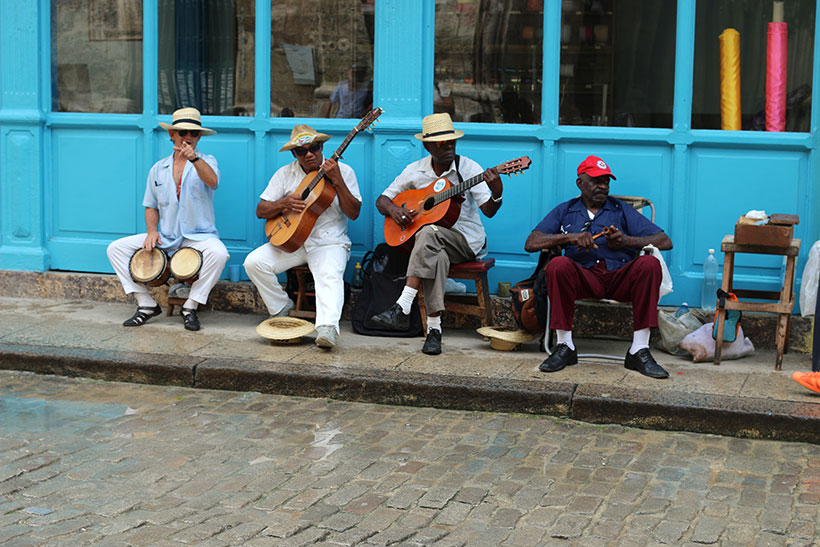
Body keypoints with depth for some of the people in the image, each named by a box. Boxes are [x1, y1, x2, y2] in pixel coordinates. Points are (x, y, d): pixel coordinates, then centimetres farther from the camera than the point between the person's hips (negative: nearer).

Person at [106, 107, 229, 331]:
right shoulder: (158, 169, 11)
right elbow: (151, 206, 17)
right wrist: (152, 231, -3)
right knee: (116, 248, -9)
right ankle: (147, 304, -7)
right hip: (165, 237, 4)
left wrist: (194, 159, -43)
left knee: (218, 253, -36)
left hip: (199, 236, -4)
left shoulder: (206, 161, -1)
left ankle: (191, 306, -19)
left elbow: (212, 181, -25)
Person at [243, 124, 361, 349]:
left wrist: (337, 181, -19)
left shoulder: (343, 171, 1)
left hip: (329, 242, -3)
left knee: (329, 275, -35)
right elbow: (261, 210, 5)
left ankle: (327, 327, -55)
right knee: (254, 262, -19)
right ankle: (282, 310, 1)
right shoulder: (285, 173, 8)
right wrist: (284, 204, -16)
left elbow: (354, 213, -9)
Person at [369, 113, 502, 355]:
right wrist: (392, 209, -12)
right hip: (434, 243, 2)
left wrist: (497, 193, -36)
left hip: (467, 240, -2)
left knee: (428, 233, -35)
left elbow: (489, 211, -13)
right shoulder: (415, 171, 5)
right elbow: (382, 200, 12)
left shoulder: (469, 168, -4)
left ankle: (402, 309, -42)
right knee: (437, 257, -36)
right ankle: (434, 328, -37)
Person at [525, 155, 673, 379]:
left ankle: (639, 350, -29)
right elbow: (531, 243, 6)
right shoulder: (564, 211, 21)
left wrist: (626, 240, -7)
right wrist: (570, 237, -9)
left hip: (619, 276, 1)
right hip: (583, 276, -1)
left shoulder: (622, 210, 20)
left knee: (649, 264, -30)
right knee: (558, 265, -33)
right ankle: (564, 346, -23)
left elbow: (665, 242, 10)